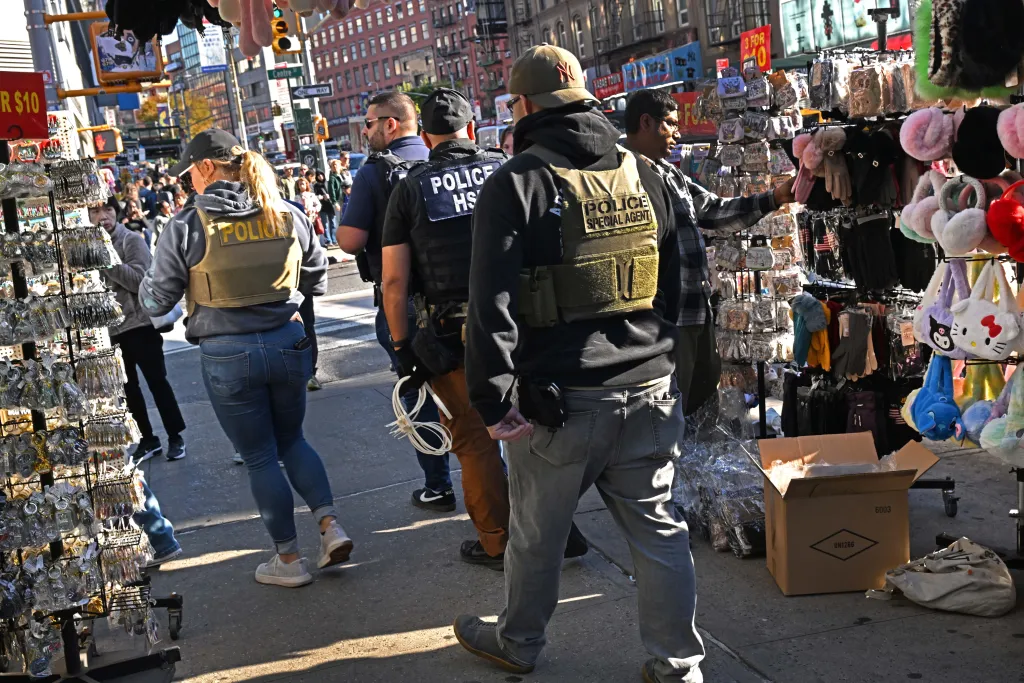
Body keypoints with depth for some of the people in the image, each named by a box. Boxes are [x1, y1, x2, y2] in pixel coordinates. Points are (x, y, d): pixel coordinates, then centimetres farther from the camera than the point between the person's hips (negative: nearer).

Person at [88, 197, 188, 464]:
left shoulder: (132, 240, -6)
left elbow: (139, 281, -18)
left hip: (140, 324, -5)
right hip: (109, 329, 5)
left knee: (157, 382, 1)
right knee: (128, 388, 11)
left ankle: (175, 437, 13)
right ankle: (148, 440, 23)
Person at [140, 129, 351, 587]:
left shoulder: (187, 226, -11)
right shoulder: (288, 216, -2)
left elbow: (156, 302, -5)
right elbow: (317, 281, 9)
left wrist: (143, 286, 17)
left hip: (227, 356, -3)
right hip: (288, 344, 4)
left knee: (260, 457, 10)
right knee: (291, 440, 24)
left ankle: (288, 560, 20)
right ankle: (330, 525, 10)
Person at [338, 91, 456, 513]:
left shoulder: (374, 173, -12)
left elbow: (351, 240, -18)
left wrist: (342, 224, 3)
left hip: (402, 303, -4)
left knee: (419, 397, 7)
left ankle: (438, 488, 14)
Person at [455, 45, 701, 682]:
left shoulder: (517, 182, -9)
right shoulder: (643, 175, 8)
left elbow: (493, 300, -16)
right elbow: (674, 281, 15)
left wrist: (492, 399, -12)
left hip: (561, 398, -4)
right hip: (649, 391, 4)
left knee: (536, 533, 15)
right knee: (658, 528, 13)